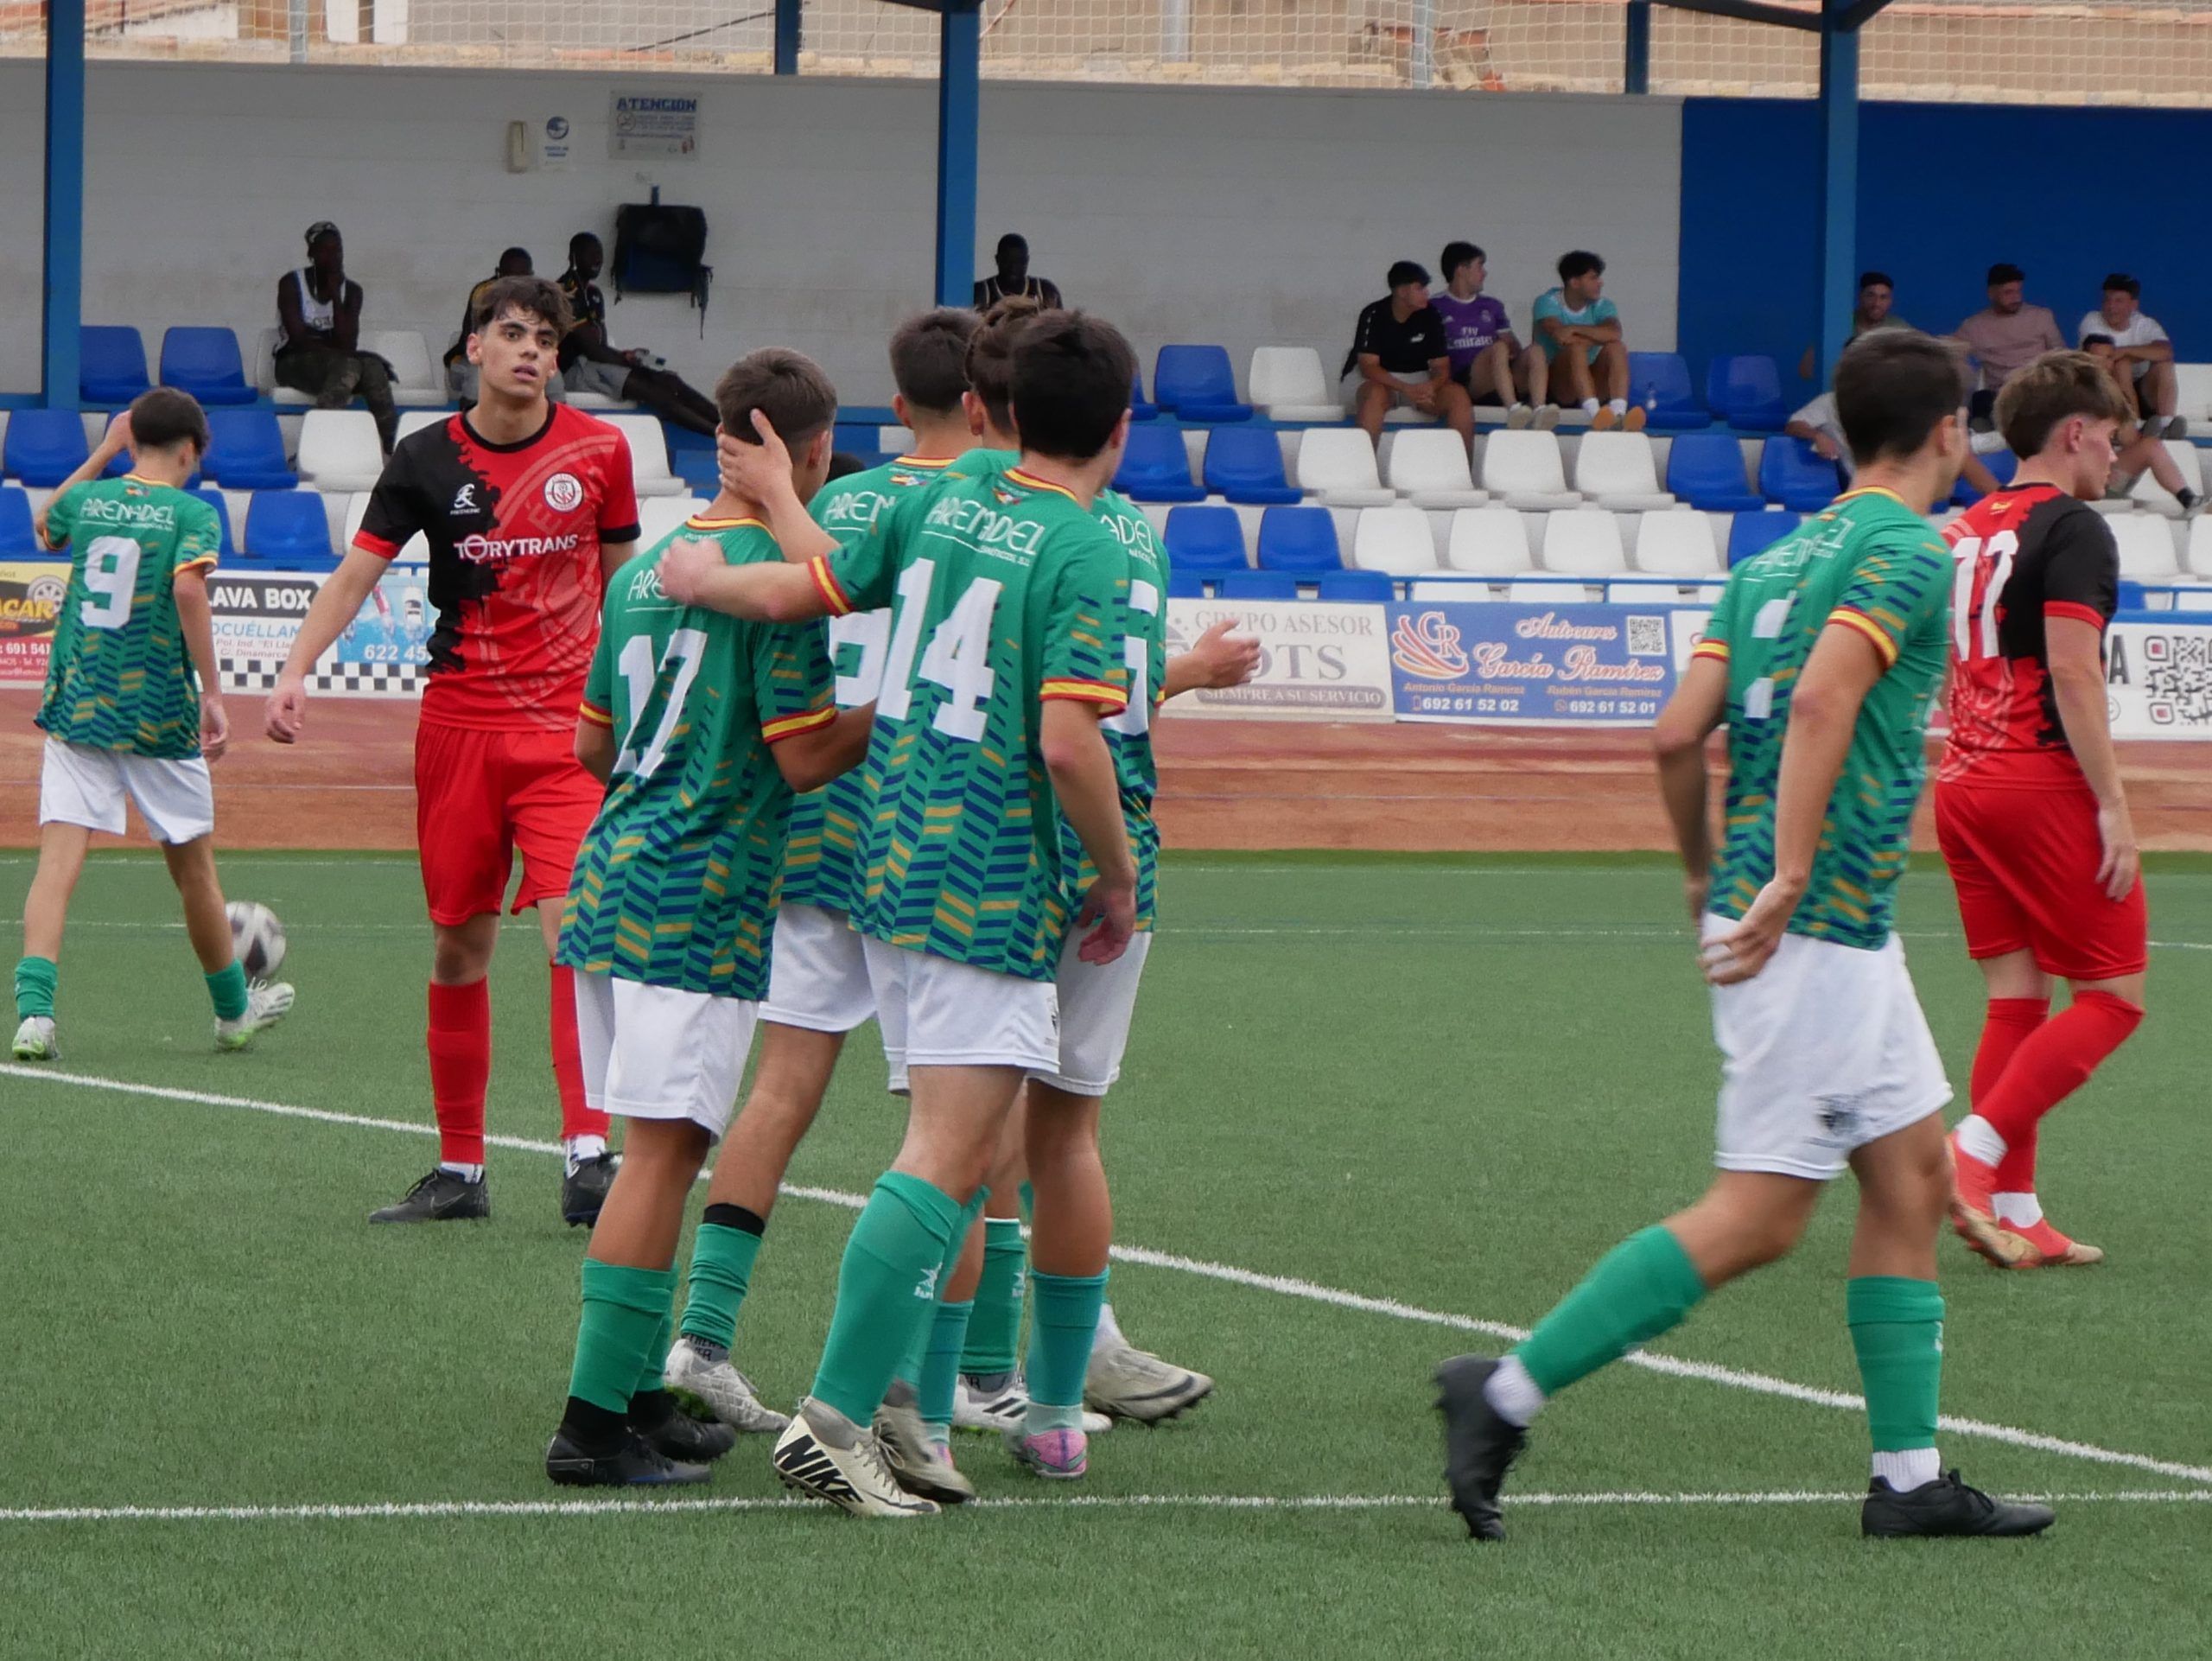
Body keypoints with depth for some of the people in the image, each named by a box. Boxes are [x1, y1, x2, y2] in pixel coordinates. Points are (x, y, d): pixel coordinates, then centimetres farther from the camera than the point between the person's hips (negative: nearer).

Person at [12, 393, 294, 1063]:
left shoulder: (87, 500, 6)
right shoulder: (192, 514, -6)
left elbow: (48, 528, 29)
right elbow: (188, 587, -23)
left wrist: (103, 453, 32)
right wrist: (211, 694, -20)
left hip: (75, 705, 3)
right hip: (158, 714, -2)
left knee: (58, 863, -5)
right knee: (193, 866, 13)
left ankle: (34, 1009, -24)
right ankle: (233, 1011, 30)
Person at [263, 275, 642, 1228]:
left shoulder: (599, 452, 2)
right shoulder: (427, 460, 1)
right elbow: (356, 575, -1)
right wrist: (295, 671, -15)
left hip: (565, 731, -1)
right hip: (458, 727, 1)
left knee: (575, 927, -16)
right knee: (459, 945, 5)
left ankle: (588, 1158, -20)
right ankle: (459, 1169, 15)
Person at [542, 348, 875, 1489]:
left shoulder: (650, 566, 14)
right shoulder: (781, 573, -11)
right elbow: (806, 756, -15)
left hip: (610, 880, 8)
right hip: (703, 897, -8)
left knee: (658, 1146, 15)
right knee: (664, 1148, -9)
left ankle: (639, 1397, 19)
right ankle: (597, 1422, -12)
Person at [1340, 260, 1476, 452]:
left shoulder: (1430, 316, -3)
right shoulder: (1374, 315, -14)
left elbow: (1441, 366, -2)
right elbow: (1368, 366, -20)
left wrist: (1431, 386, -28)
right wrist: (1406, 389, -34)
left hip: (1417, 380, 4)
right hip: (1374, 380, -4)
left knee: (1459, 395, -23)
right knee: (1376, 395, -40)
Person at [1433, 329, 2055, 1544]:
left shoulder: (1773, 560, 13)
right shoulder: (1907, 554, -11)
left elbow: (1679, 733, 10)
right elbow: (1821, 701, -26)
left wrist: (1704, 874, 23)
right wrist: (1787, 882, -26)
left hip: (1845, 938, 10)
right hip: (1818, 931, -10)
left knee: (1912, 1175, 13)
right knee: (1756, 1218, -8)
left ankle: (1910, 1476, 14)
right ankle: (1508, 1394, -9)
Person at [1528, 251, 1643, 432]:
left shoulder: (1602, 307, 4)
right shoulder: (1548, 302, -3)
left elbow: (1614, 333, -19)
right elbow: (1559, 335, -23)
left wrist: (1575, 330, -24)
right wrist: (1595, 336, -18)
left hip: (1593, 385, 3)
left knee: (1617, 347, -22)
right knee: (1576, 348, -31)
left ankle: (1619, 414, -44)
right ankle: (1595, 415, -53)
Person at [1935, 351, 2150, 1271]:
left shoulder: (1963, 531, 14)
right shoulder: (2072, 529, -10)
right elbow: (2070, 669, -18)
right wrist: (2113, 805, -18)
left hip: (1963, 782, 8)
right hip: (2046, 783, -8)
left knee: (2016, 999, 11)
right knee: (2112, 995, -1)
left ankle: (2014, 1213, 9)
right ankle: (1976, 1149, -14)